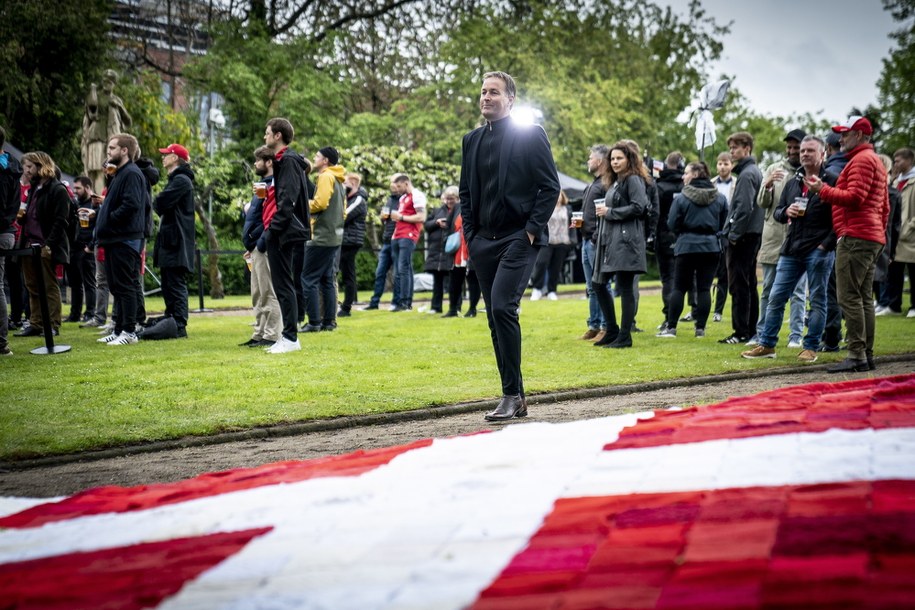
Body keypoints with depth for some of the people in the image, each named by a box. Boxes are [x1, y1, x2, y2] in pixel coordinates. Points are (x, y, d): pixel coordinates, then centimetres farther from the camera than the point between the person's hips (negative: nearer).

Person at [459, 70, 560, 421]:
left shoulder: (531, 135, -2)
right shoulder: (472, 140, 14)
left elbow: (550, 186, -5)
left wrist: (532, 229, -12)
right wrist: (470, 233, 9)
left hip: (519, 238, -6)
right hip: (483, 243, 6)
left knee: (502, 307, -20)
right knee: (495, 317, 6)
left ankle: (512, 396, -12)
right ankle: (514, 399, 14)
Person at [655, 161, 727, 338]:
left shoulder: (681, 198, -9)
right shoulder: (720, 198, 2)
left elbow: (672, 225, -6)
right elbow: (725, 224, 6)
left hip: (687, 246, -2)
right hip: (711, 247, 2)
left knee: (679, 287, 6)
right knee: (704, 288, 4)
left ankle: (671, 327, 4)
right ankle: (700, 328, 2)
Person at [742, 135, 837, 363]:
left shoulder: (831, 182, -4)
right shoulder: (792, 182, 16)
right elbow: (777, 211, 19)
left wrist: (826, 244, -15)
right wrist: (786, 212, -4)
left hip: (818, 250, -6)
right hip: (791, 250, 6)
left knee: (817, 300, 2)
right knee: (776, 297, 5)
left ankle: (810, 348, 9)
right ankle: (767, 344, 12)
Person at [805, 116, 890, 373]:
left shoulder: (862, 159, -9)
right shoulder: (876, 161, 25)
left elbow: (854, 197, -20)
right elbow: (885, 207, 27)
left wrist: (822, 190, -13)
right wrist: (880, 232, 27)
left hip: (855, 236, -11)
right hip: (873, 238, 11)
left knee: (849, 297, -12)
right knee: (864, 298, 11)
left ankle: (856, 355, -15)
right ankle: (867, 355, 12)